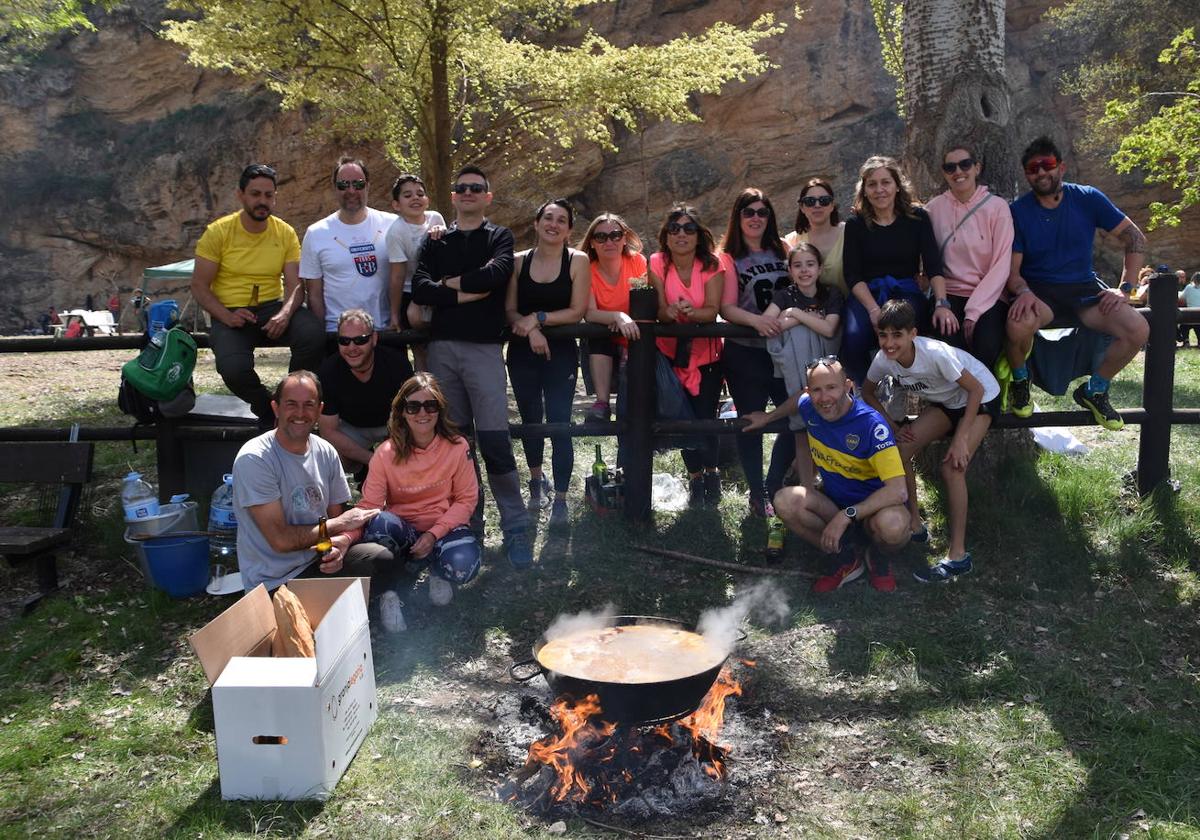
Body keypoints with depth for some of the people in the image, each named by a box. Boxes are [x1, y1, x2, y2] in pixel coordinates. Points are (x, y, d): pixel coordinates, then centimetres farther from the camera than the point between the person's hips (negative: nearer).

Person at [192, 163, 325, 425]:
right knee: (233, 368, -33)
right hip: (231, 313, -2)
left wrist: (285, 314, -23)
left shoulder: (286, 233, 4)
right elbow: (199, 286, -2)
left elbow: (295, 285, -1)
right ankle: (268, 410, 2)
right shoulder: (218, 232, -3)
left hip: (273, 307, 2)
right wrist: (226, 316, -20)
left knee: (314, 334, -30)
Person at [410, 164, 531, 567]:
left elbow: (496, 273, -12)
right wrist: (467, 293, -8)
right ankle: (468, 521, 16)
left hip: (484, 346, -3)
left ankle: (515, 525, -3)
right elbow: (419, 289, 1)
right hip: (442, 347, 3)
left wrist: (451, 282, -1)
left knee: (494, 438, -10)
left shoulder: (500, 237, 11)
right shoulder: (436, 241, 17)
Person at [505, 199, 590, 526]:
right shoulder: (519, 261, 4)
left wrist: (538, 318, -17)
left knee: (559, 423, -6)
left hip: (561, 352, -3)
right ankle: (537, 479, 40)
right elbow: (509, 310, 0)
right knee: (530, 418, 17)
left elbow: (577, 311, -9)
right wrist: (530, 330, -18)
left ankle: (560, 500, 3)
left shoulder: (577, 260, -3)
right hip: (523, 352, 3)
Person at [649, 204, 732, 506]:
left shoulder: (713, 265, -10)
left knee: (704, 417, -6)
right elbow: (659, 311, -13)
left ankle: (709, 473, 21)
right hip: (670, 351, 1)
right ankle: (695, 476, 23)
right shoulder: (657, 263, -8)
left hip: (706, 353, -1)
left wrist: (691, 312, -39)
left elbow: (712, 311, -18)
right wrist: (670, 312, -37)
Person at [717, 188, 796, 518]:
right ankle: (757, 493, 17)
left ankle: (774, 486, 17)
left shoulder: (782, 251, 10)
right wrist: (756, 320, -25)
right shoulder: (729, 258, -1)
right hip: (744, 352, -3)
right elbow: (726, 308, -9)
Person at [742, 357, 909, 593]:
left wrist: (846, 516, -36)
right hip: (834, 500, 5)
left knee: (891, 524, -40)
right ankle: (845, 557, -2)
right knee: (785, 501, -22)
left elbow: (898, 491, -34)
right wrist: (768, 417, 29)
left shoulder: (871, 424, -28)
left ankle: (879, 557, 1)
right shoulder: (809, 407, -9)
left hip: (874, 504, -5)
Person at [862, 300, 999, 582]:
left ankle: (958, 555, -13)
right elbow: (867, 393, 1)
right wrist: (893, 426, -9)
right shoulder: (883, 360, -20)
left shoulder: (935, 353, -36)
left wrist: (960, 438, -27)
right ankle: (914, 524, 6)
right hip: (944, 402, 6)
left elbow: (976, 390, -25)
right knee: (901, 449, -12)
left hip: (981, 397, -6)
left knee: (952, 467, -21)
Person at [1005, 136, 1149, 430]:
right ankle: (1020, 382, -5)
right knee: (1020, 322, -39)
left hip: (1083, 288, 3)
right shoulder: (1018, 212, -4)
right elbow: (1012, 269, -5)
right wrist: (1023, 292, -28)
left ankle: (1094, 390, 5)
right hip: (1039, 290, -2)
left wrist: (1125, 289, -7)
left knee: (1139, 330, -22)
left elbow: (1136, 239, 3)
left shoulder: (1087, 199, 0)